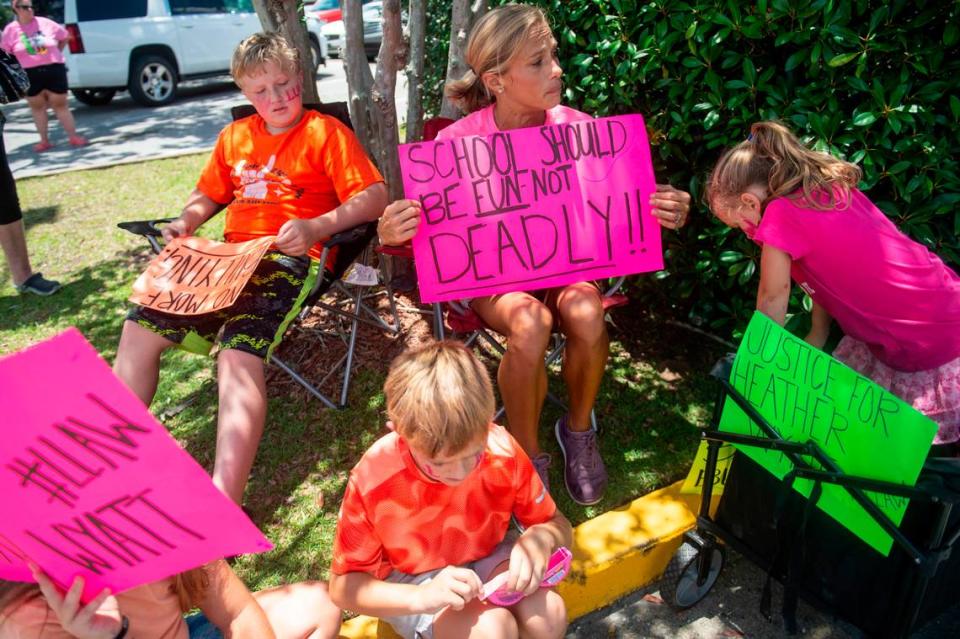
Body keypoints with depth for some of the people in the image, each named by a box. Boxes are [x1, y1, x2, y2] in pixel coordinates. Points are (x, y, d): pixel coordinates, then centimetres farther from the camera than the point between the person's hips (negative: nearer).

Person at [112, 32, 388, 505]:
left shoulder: (327, 132, 1)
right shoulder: (234, 137, 20)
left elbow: (375, 197, -10)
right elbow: (208, 194, 31)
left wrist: (316, 227, -24)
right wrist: (185, 222, 8)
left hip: (289, 260, -7)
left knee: (239, 355, -30)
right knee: (140, 327, -3)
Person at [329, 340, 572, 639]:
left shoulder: (502, 450, -23)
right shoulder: (372, 480, -28)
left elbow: (559, 525, -8)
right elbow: (342, 587, -18)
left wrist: (539, 539, -33)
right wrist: (421, 597, -34)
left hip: (487, 559, 3)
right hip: (412, 581, -2)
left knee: (549, 614, -25)